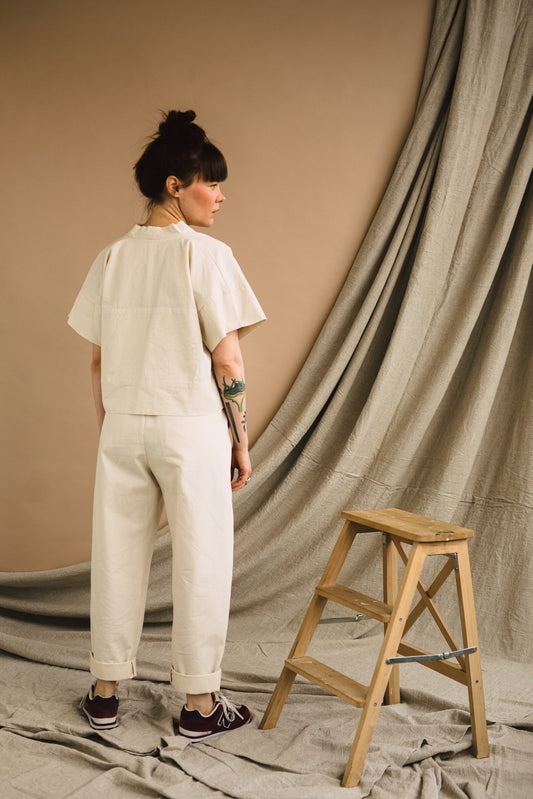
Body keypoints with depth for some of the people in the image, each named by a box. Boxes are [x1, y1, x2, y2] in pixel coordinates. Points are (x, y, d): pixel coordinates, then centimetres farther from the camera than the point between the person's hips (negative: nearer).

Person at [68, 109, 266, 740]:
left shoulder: (112, 257, 5)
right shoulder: (205, 255, -10)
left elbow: (98, 361, 7)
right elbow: (227, 361, -11)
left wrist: (109, 429, 17)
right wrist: (241, 439, -2)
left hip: (123, 427, 5)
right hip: (191, 427, -5)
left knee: (117, 557, 14)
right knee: (201, 562, 7)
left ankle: (105, 694, 27)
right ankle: (199, 704, 18)